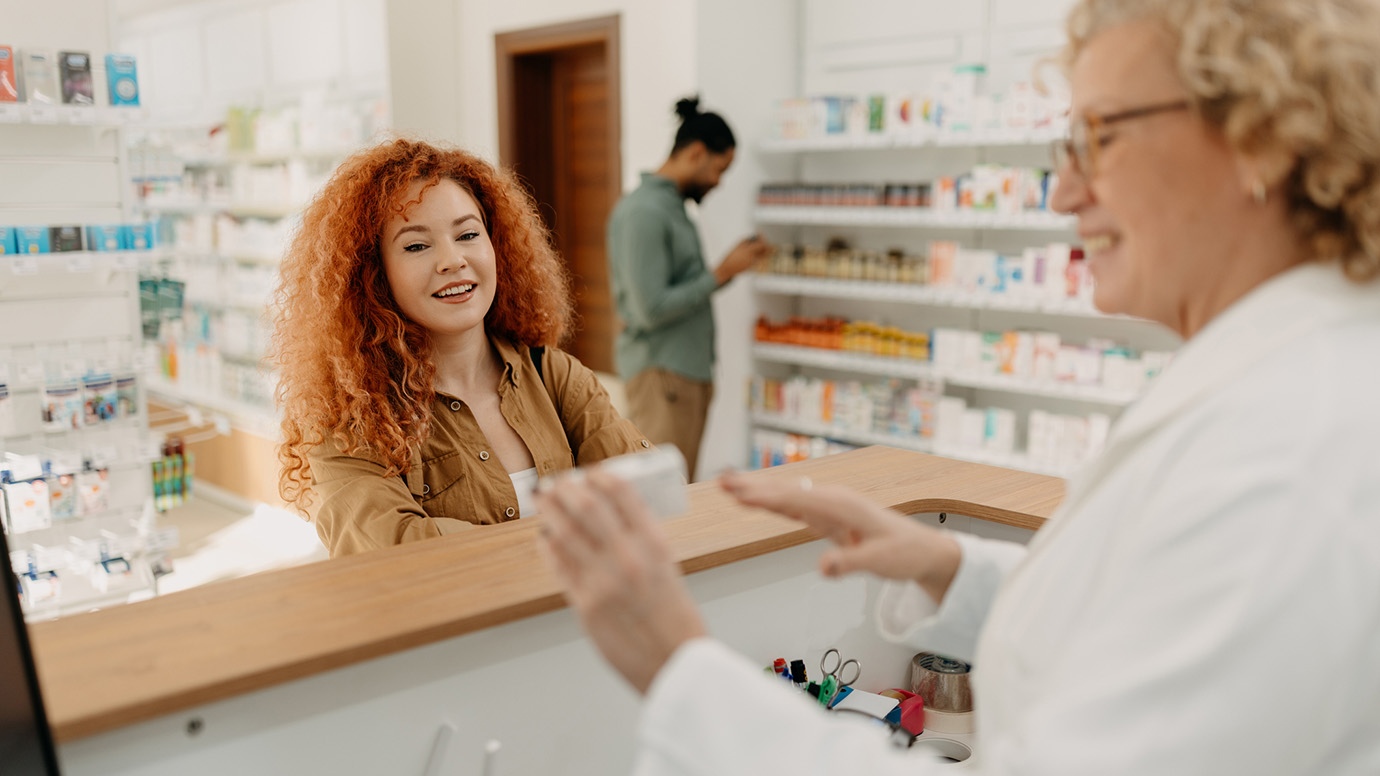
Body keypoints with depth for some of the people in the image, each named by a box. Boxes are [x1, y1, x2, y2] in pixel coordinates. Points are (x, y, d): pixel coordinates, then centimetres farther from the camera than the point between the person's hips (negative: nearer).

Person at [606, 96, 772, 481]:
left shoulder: (673, 205, 16)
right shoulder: (643, 211, -14)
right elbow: (652, 310, -20)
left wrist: (734, 263, 9)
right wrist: (722, 273, -11)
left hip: (691, 371, 10)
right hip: (661, 374, -10)